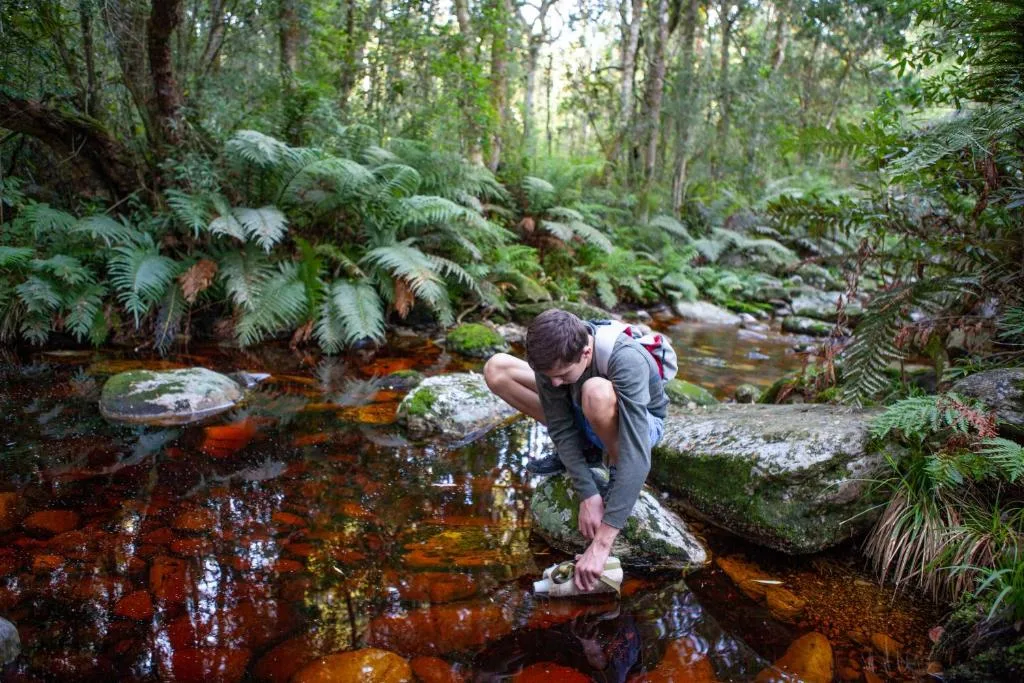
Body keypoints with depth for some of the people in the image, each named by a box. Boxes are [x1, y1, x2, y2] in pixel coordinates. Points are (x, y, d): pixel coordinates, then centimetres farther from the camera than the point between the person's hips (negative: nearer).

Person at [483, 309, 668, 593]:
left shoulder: (627, 361, -39)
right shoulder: (552, 355, -25)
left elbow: (637, 457, -44)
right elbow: (561, 427, -17)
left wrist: (602, 542, -46)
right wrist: (587, 494, -27)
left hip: (641, 424, -5)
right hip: (584, 420, 5)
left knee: (597, 391, -42)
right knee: (496, 368, -12)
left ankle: (616, 466, -11)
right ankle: (568, 452, 3)